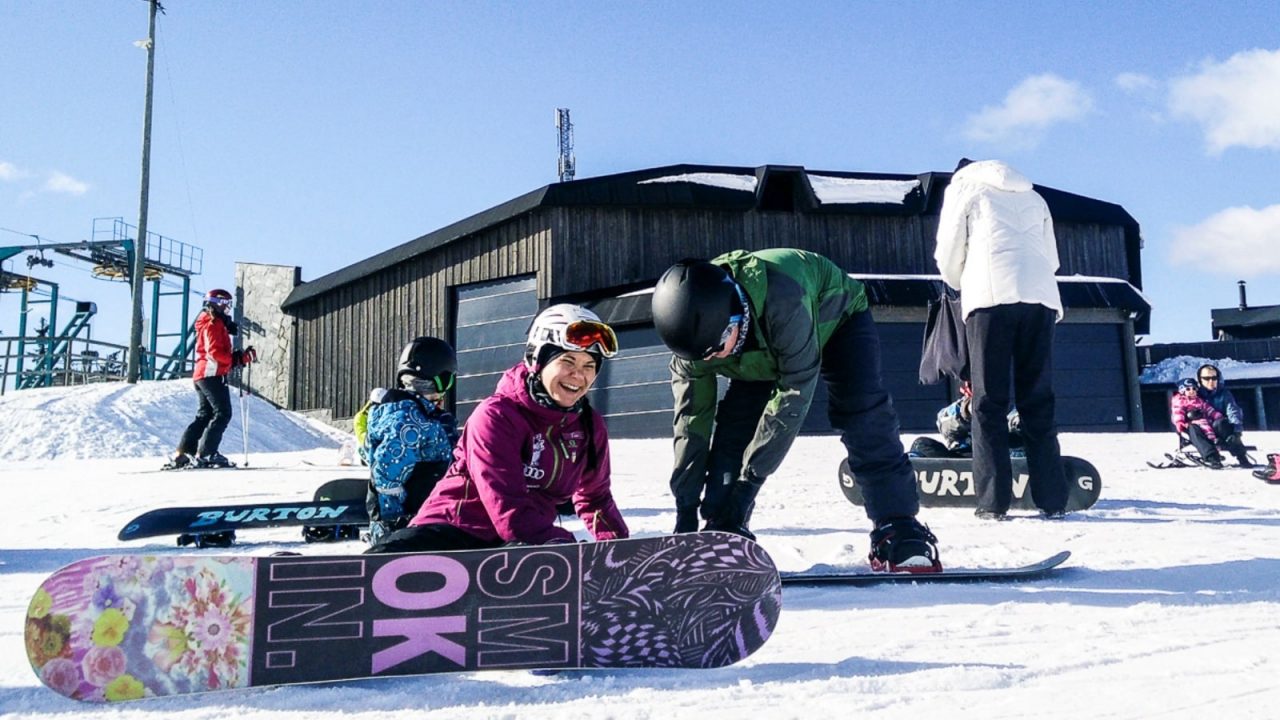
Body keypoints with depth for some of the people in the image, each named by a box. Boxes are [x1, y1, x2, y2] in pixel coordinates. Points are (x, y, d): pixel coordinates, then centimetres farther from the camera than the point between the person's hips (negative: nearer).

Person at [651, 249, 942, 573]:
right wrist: (686, 508, -24)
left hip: (837, 318, -4)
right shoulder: (694, 331, -29)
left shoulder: (782, 297, -47)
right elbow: (691, 419, -23)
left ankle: (900, 534, -15)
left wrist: (750, 477, -39)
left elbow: (795, 389, -41)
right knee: (732, 428, -11)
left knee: (865, 422, -21)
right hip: (761, 349, 4)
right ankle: (722, 535, -2)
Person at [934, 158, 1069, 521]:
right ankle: (1053, 499, 1)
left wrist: (964, 286, 30)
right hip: (1041, 297, 4)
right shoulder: (1033, 195, 31)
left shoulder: (963, 185, 18)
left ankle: (993, 501, -8)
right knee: (1039, 400, 5)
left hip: (991, 297, -4)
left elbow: (948, 256, 13)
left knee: (989, 401, -3)